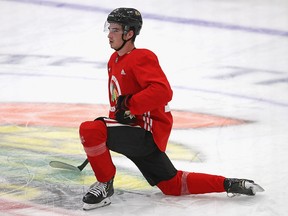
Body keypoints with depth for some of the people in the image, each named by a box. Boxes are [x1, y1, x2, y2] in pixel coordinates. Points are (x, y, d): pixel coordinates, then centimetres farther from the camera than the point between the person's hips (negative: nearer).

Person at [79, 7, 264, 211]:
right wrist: (115, 117, 21)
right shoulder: (114, 60, 14)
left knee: (90, 130, -26)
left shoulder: (141, 58, -15)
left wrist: (130, 105, -28)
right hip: (139, 135, 10)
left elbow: (163, 91, -29)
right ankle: (228, 185, 21)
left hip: (148, 134, -10)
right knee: (172, 185, 16)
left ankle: (105, 184, -9)